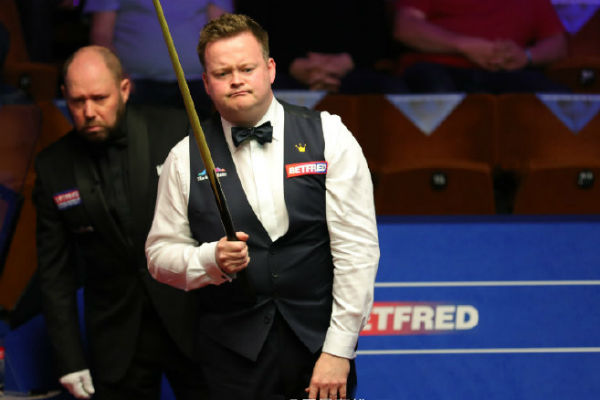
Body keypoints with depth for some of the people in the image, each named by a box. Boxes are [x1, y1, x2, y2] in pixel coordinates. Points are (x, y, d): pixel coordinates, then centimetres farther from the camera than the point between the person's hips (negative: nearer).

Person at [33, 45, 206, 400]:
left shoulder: (176, 131, -7)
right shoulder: (54, 167, -1)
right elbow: (55, 271, 4)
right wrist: (70, 359, 0)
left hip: (191, 321, -1)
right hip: (117, 341, 1)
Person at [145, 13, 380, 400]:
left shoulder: (328, 137, -3)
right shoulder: (186, 159, 3)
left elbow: (357, 249, -6)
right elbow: (160, 253, 8)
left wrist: (338, 351, -11)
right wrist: (210, 259, -14)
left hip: (319, 340, -1)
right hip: (234, 351, 1)